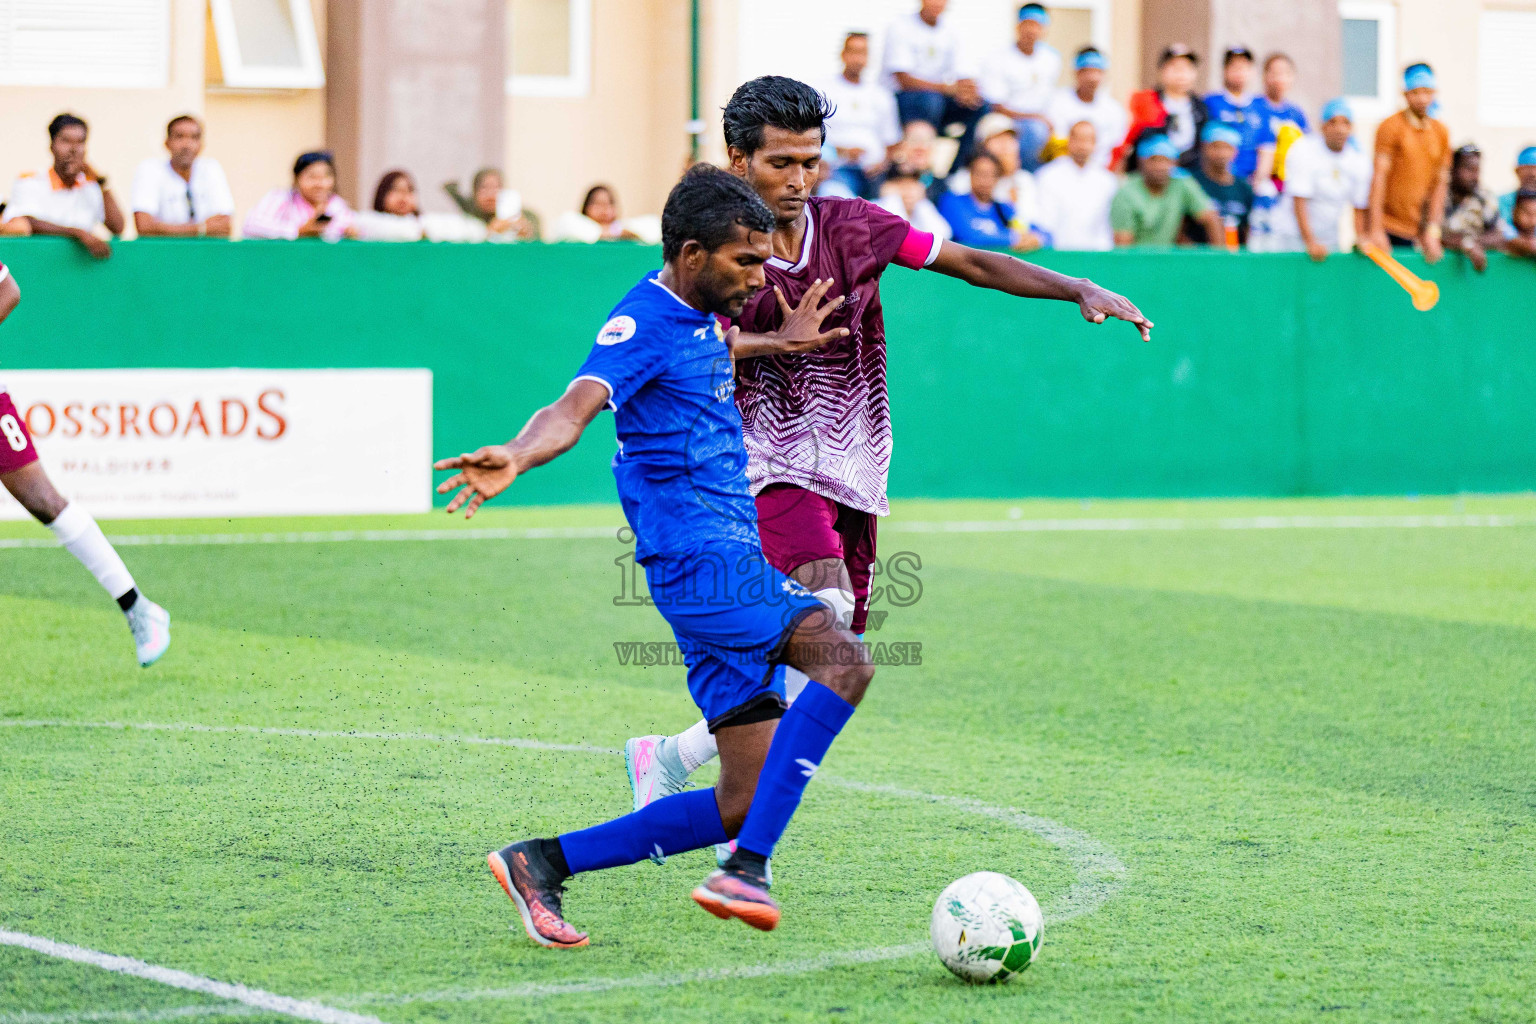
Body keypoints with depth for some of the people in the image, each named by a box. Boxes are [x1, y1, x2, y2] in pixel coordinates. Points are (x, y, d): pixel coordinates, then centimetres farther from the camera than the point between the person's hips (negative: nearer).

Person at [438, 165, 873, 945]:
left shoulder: (703, 320, 17)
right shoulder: (642, 323, -10)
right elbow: (577, 406, -28)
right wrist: (516, 458, -47)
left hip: (734, 564, 9)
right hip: (700, 556, -9)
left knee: (743, 803, 3)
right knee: (842, 661, -30)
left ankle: (544, 864, 9)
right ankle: (746, 869, -32)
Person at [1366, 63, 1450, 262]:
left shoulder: (1441, 132, 11)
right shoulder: (1391, 127, -4)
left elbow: (1440, 183, 11)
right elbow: (1380, 178, -9)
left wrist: (1432, 231, 4)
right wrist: (1376, 229, -16)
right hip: (1390, 226, -4)